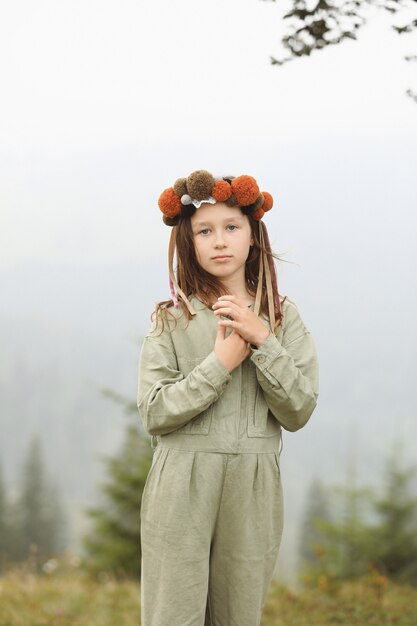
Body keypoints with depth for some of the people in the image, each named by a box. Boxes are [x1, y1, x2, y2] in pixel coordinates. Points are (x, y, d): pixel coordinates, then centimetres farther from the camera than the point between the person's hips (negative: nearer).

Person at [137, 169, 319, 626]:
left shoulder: (283, 317, 7)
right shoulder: (171, 319, 3)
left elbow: (299, 412, 0)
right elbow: (154, 413, -5)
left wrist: (263, 342, -10)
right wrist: (220, 364, -11)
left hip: (253, 490, 2)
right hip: (181, 490, -1)